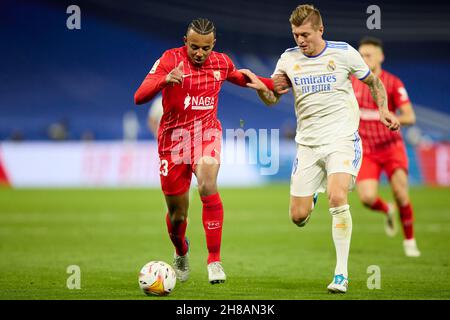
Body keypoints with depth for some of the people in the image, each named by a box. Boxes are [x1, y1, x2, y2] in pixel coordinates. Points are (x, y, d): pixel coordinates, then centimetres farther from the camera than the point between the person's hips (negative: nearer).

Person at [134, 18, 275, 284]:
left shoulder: (222, 62, 2)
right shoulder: (170, 59, -11)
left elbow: (239, 78, 28)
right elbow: (140, 97, -21)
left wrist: (273, 84, 17)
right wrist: (165, 80, -39)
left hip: (207, 134, 1)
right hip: (174, 139, -1)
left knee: (207, 185, -30)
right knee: (177, 214, 6)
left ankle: (215, 260, -25)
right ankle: (181, 252, 42)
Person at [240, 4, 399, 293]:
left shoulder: (344, 53, -3)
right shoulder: (289, 59, 3)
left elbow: (374, 82, 11)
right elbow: (273, 99, 10)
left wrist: (383, 109, -6)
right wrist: (261, 88, -12)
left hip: (342, 139, -3)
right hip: (308, 142, 3)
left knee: (337, 197, -26)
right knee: (298, 217, 0)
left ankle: (341, 273, -18)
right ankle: (311, 198, 40)